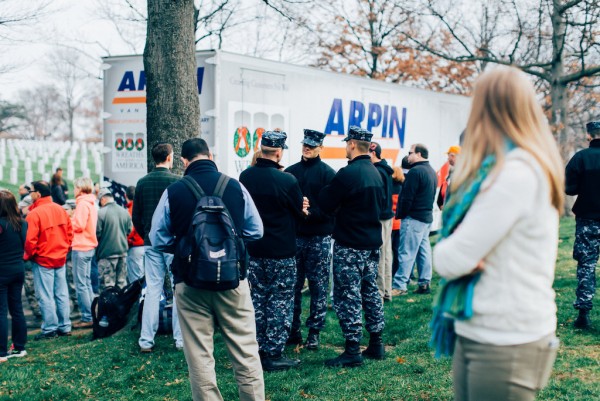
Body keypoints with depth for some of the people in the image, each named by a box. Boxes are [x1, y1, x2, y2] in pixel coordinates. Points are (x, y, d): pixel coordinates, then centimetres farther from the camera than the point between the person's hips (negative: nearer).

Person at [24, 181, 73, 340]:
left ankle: (50, 329, 6)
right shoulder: (60, 210, 3)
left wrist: (27, 256, -2)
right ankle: (65, 326, 16)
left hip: (42, 261, -6)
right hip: (60, 259, 6)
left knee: (45, 296, 2)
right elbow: (69, 232, 8)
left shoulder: (34, 213, -17)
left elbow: (30, 240, -18)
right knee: (62, 293, 11)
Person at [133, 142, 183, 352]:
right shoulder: (177, 181, -9)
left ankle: (146, 340, 8)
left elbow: (136, 217, 9)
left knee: (152, 291, 8)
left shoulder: (142, 183, 5)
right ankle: (181, 339, 4)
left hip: (151, 244, 4)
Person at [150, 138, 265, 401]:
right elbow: (256, 231, 3)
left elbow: (158, 240, -1)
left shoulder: (173, 192, -6)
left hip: (190, 283, 0)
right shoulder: (235, 187, -4)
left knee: (199, 357, 8)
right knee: (245, 352, 10)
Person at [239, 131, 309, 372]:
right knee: (280, 301, 5)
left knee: (257, 299, 15)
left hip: (253, 250, 5)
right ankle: (273, 354, 7)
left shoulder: (245, 177, -2)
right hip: (281, 252, -5)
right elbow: (299, 213, -5)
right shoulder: (287, 181, -18)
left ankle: (257, 351, 21)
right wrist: (302, 210, 16)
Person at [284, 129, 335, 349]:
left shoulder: (327, 173, -3)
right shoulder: (290, 172, 9)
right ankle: (292, 329, 17)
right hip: (294, 236, 4)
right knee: (292, 285, 7)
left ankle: (314, 332, 10)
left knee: (318, 286, 3)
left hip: (319, 238, -4)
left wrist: (311, 213, -21)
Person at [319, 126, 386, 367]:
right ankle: (376, 345, 22)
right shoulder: (375, 173, 10)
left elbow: (325, 205, -12)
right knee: (371, 291, 16)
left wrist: (326, 189, 4)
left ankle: (353, 351, -1)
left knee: (348, 296, -3)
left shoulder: (347, 173, -18)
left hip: (349, 245, -9)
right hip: (373, 243, 9)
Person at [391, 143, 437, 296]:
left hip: (413, 217, -10)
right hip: (427, 216, 10)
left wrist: (400, 214, -9)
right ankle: (424, 283, 14)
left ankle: (399, 286, -8)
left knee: (406, 253, -8)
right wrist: (426, 209, 19)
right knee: (424, 250, 11)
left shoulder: (415, 171, -15)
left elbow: (407, 197, -17)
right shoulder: (432, 172, 15)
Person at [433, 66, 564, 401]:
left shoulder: (515, 173, -20)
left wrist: (443, 252, -1)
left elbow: (452, 260, -22)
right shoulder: (534, 167, 11)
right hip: (480, 332, 9)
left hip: (504, 342, -9)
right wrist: (468, 255, -9)